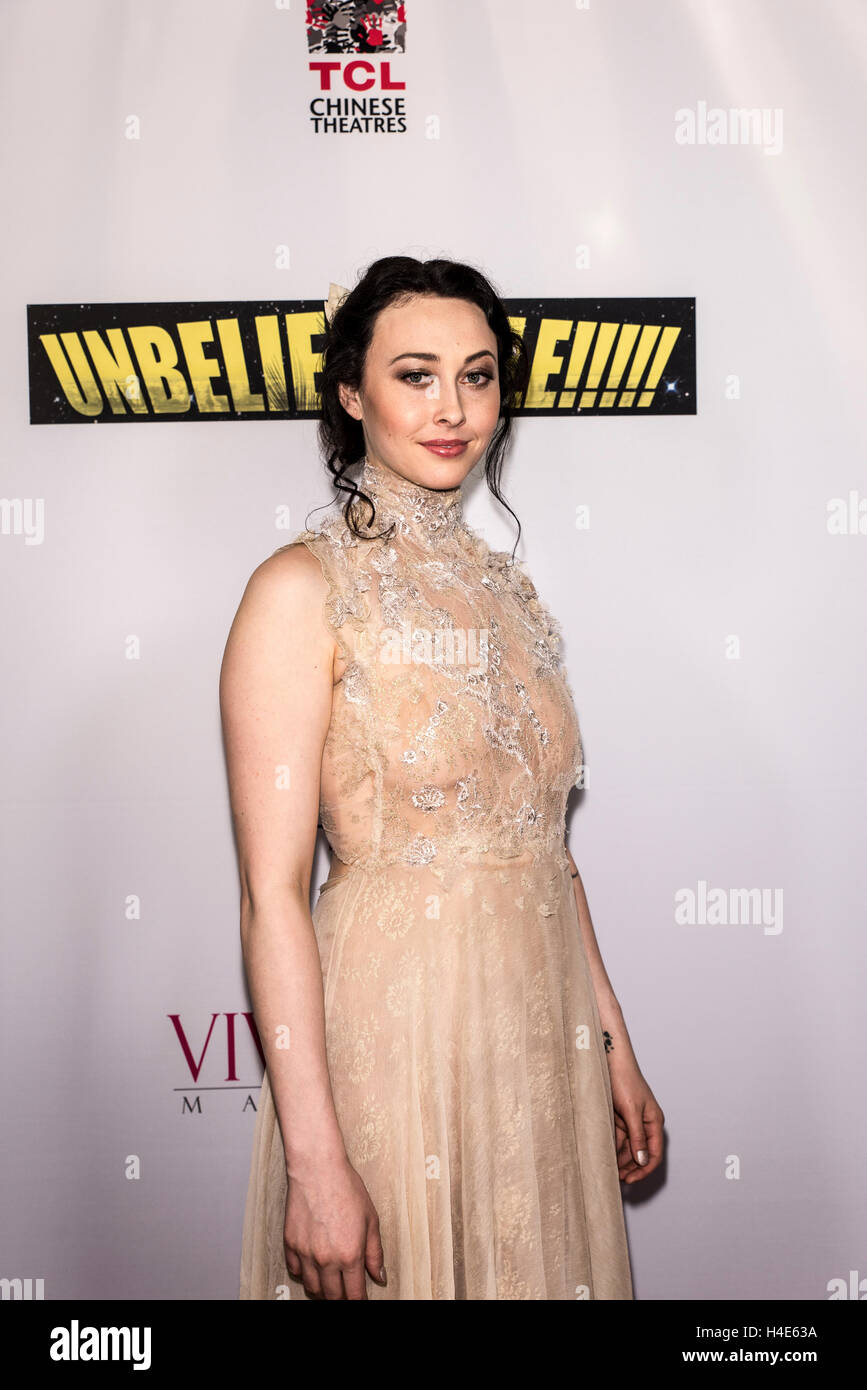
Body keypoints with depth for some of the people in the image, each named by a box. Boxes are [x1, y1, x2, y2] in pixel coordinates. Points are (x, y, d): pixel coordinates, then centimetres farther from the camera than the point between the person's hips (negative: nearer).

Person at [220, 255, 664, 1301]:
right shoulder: (304, 589, -12)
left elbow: (544, 843, 12)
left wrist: (613, 1043, 12)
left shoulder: (504, 586, 8)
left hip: (546, 1034, 6)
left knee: (539, 1268, 19)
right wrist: (316, 1162, -19)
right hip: (396, 1030, -6)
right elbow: (272, 893, -16)